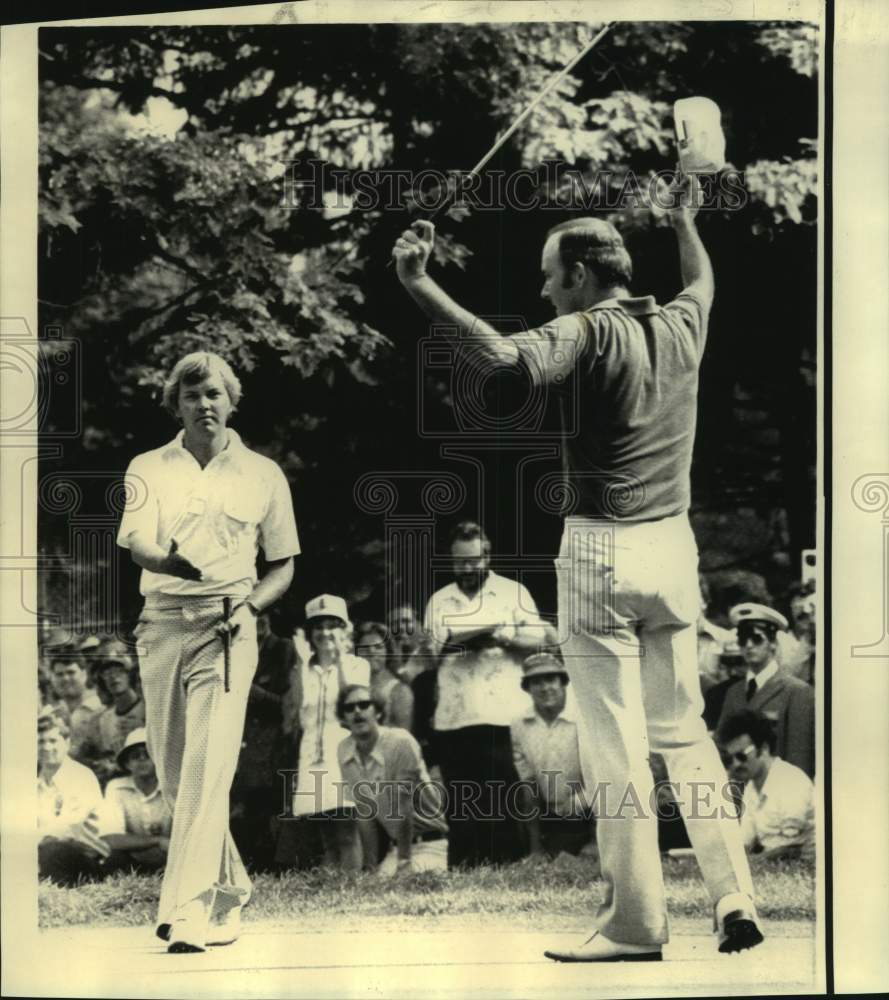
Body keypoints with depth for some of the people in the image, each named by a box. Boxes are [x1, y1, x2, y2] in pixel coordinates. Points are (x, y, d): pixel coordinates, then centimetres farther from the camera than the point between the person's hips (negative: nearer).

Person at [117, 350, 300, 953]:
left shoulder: (263, 474, 9)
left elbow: (284, 566, 14)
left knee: (207, 769, -15)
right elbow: (137, 545, -6)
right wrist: (176, 562, -28)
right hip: (162, 624, 3)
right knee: (171, 768, 8)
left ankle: (188, 914, -16)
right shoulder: (149, 469, 11)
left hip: (227, 629, -3)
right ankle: (230, 887, 27)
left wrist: (249, 605, -5)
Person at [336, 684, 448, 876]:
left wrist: (404, 860, -18)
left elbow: (403, 807, -19)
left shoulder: (400, 742, -19)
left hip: (431, 843, -5)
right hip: (396, 845, 5)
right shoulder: (344, 752, -2)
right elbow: (364, 810, 3)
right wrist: (371, 866, 0)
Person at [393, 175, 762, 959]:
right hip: (674, 543, 6)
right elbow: (704, 282, 33)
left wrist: (419, 285, -29)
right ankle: (734, 897, 13)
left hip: (603, 549, -6)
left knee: (619, 740, 0)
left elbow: (501, 357, -28)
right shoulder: (681, 327, 9)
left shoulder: (588, 333, -11)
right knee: (683, 728, 17)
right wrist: (685, 220, 50)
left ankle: (637, 923, 6)